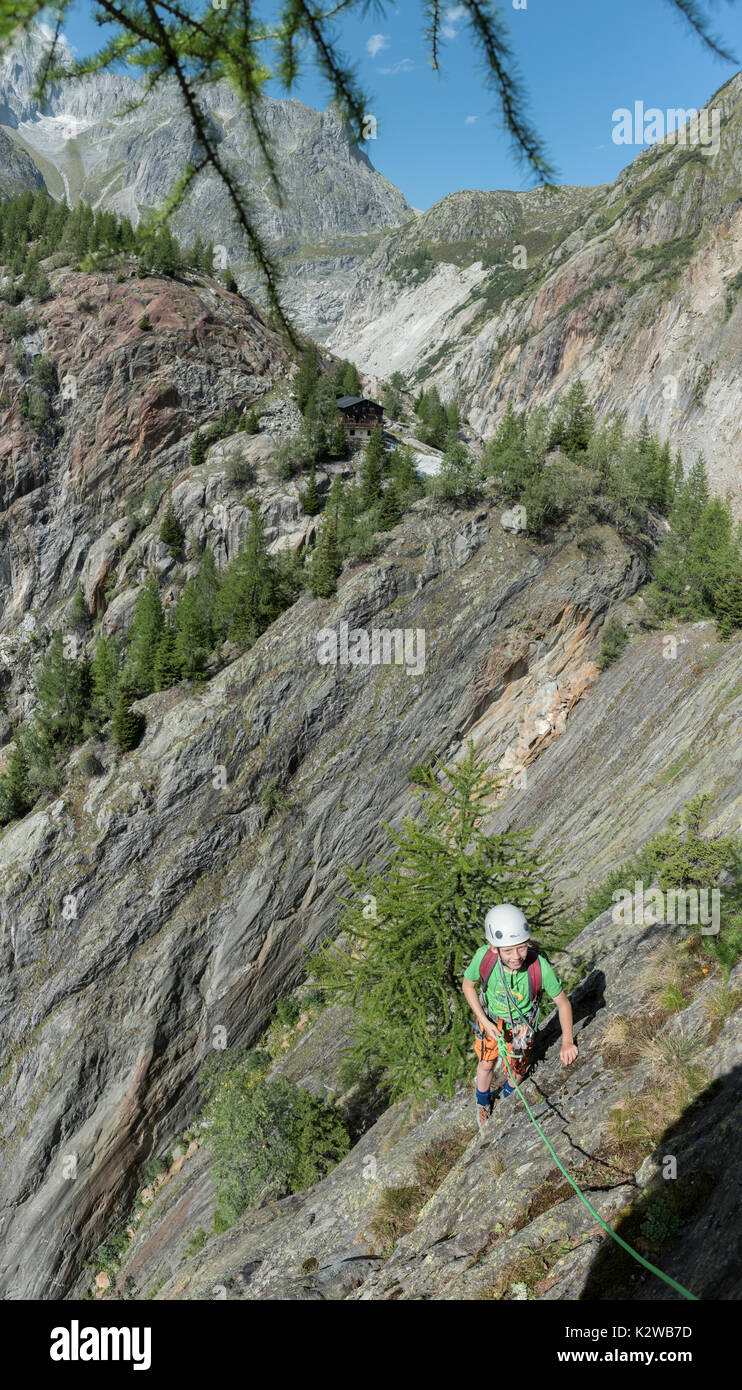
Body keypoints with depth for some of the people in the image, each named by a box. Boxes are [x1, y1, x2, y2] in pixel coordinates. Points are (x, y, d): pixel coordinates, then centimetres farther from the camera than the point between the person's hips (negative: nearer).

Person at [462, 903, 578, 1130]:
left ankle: (509, 1095, 57)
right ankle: (483, 1103, 55)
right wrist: (485, 1022, -18)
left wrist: (567, 1042, -16)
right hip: (490, 1018, 1)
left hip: (521, 1024, -1)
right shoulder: (483, 957, -37)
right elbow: (468, 985, -14)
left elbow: (563, 1002, -19)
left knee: (517, 1069, 20)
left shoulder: (540, 967, -40)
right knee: (486, 1063, 23)